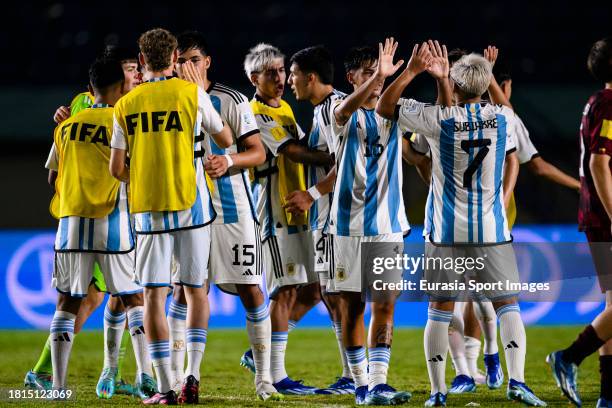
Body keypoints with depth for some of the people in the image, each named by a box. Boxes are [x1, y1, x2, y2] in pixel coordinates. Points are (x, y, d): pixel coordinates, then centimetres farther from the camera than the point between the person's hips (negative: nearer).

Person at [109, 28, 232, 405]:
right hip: (191, 204, -1)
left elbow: (117, 168, 2)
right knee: (196, 290, 11)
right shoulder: (191, 93, -4)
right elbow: (226, 139, 10)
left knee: (154, 295, 1)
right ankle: (192, 376, 1)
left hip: (148, 209, 1)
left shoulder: (126, 104, 2)